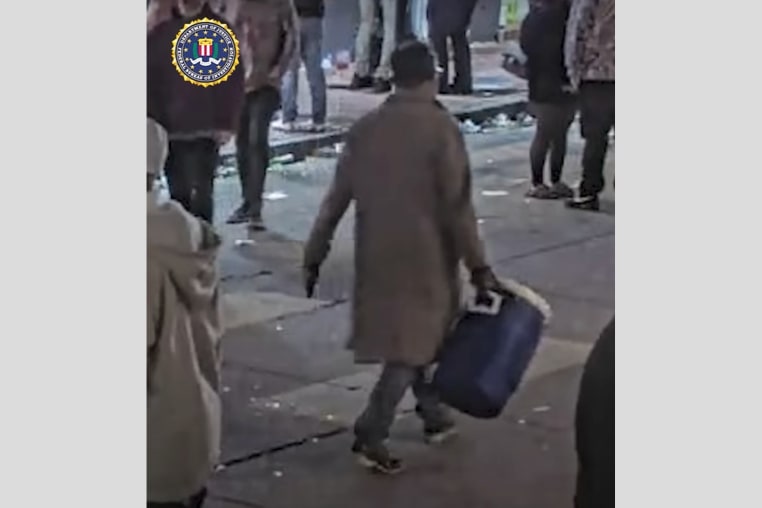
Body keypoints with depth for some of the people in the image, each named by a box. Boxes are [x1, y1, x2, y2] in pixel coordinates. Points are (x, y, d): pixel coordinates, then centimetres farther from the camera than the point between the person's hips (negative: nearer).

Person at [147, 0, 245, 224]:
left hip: (206, 128, -2)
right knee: (178, 192, 9)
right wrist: (153, 121, -3)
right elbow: (150, 79, 4)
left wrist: (226, 123, -8)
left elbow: (233, 79, -2)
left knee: (201, 190, -5)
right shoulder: (161, 29, 3)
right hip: (170, 128, 2)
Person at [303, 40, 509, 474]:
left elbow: (338, 198, 5)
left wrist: (315, 254, 12)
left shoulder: (365, 128, 3)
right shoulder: (441, 127, -12)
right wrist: (478, 265, -11)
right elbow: (457, 205, -15)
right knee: (413, 342, 2)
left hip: (376, 255, 5)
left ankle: (434, 416, 31)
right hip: (425, 255, -5)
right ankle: (371, 434, -6)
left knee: (403, 336, 20)